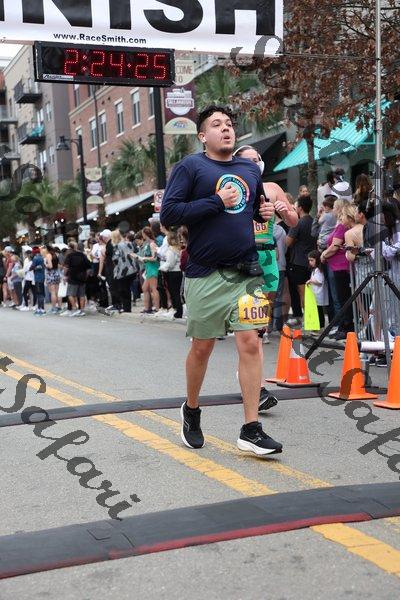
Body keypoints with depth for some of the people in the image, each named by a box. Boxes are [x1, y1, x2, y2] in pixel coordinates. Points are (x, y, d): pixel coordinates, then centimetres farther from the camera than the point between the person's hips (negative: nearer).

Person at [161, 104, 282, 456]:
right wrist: (217, 202, -15)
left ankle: (251, 430, -3)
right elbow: (168, 214, -10)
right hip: (206, 274, -3)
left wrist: (265, 213, 5)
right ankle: (191, 411, 31)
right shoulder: (190, 167, -1)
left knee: (250, 342, -6)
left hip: (247, 271, 3)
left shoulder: (251, 169, 15)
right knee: (202, 347, 7)